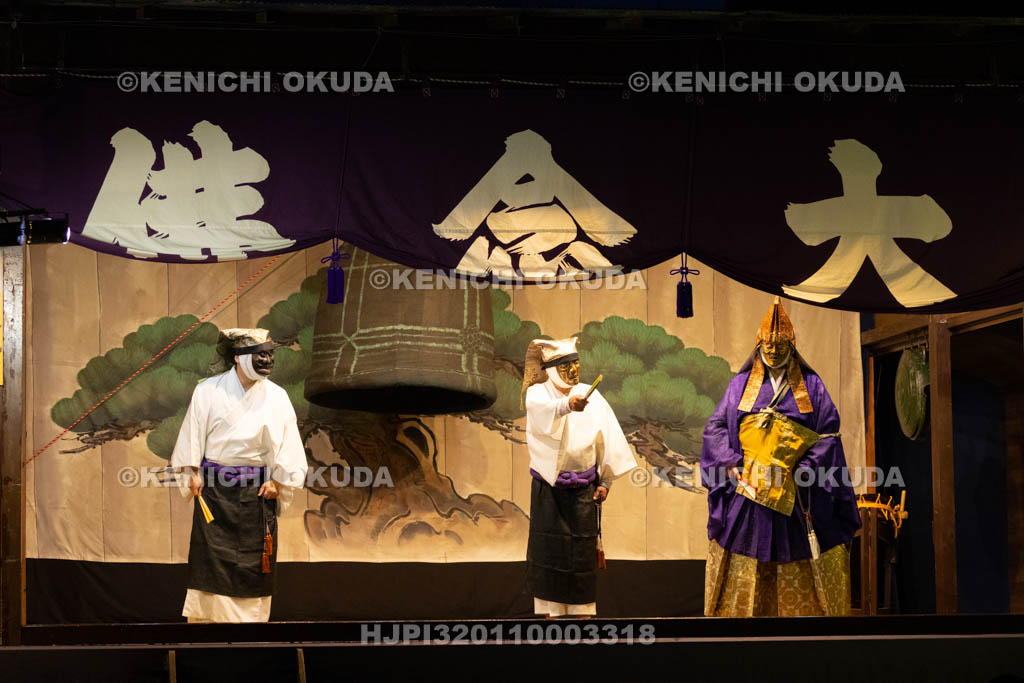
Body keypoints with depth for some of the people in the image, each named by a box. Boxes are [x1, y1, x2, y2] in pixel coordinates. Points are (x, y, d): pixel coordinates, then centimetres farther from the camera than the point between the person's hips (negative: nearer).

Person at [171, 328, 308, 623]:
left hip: (257, 488, 1)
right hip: (214, 486, -1)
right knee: (210, 556, -2)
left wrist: (277, 480, -1)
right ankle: (205, 615, 6)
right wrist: (193, 472, 0)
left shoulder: (276, 397, -1)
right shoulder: (208, 391, -3)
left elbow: (288, 444, 4)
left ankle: (250, 615, 10)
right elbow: (192, 433, 4)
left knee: (253, 559, 1)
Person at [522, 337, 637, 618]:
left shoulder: (592, 397, -1)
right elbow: (545, 409, -32)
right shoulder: (537, 394, -7)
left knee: (583, 550, 2)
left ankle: (581, 611, 11)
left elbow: (607, 438, 1)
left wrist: (605, 480, 0)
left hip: (583, 487, 1)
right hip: (548, 487, -1)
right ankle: (551, 610, 11)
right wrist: (568, 404, -52)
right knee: (549, 549, 1)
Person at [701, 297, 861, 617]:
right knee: (743, 571, -1)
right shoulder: (741, 385, 12)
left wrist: (807, 470, -10)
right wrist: (730, 464, -7)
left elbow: (828, 432, 3)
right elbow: (716, 427, 8)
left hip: (796, 492, 0)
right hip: (747, 487, 0)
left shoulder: (811, 386, 10)